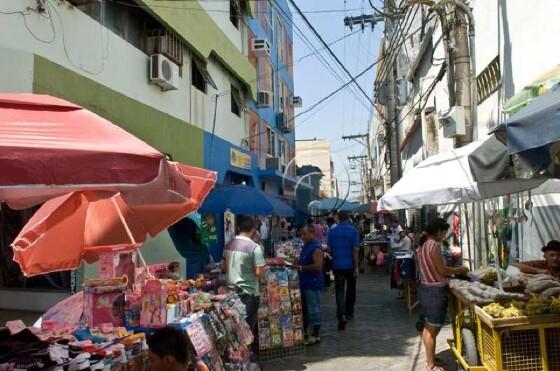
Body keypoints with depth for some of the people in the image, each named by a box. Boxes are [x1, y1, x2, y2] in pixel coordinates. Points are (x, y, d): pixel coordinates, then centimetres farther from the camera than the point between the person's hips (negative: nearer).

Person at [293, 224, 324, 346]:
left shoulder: (316, 248, -17)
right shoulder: (306, 246, 12)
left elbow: (318, 266, -26)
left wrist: (301, 268, -21)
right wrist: (297, 265, 6)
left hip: (313, 284, -9)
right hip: (304, 283, 9)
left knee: (313, 309, 1)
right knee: (305, 309, 17)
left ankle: (315, 336, 11)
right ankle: (306, 332, 29)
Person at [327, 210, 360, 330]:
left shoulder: (332, 231, -1)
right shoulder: (353, 231, -7)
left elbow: (329, 249, 2)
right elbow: (355, 250, -12)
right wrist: (356, 267, -9)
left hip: (337, 265, 0)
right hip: (350, 265, 0)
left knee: (339, 291, -2)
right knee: (351, 289, 18)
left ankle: (341, 316, -16)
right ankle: (349, 312, 30)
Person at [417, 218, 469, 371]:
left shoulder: (424, 244, 9)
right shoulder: (434, 245, -19)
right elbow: (442, 270, -17)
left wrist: (452, 272, 14)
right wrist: (460, 270, -2)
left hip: (426, 288, 10)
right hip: (435, 291, -10)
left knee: (428, 327, 20)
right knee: (433, 329, 1)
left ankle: (430, 357, 34)